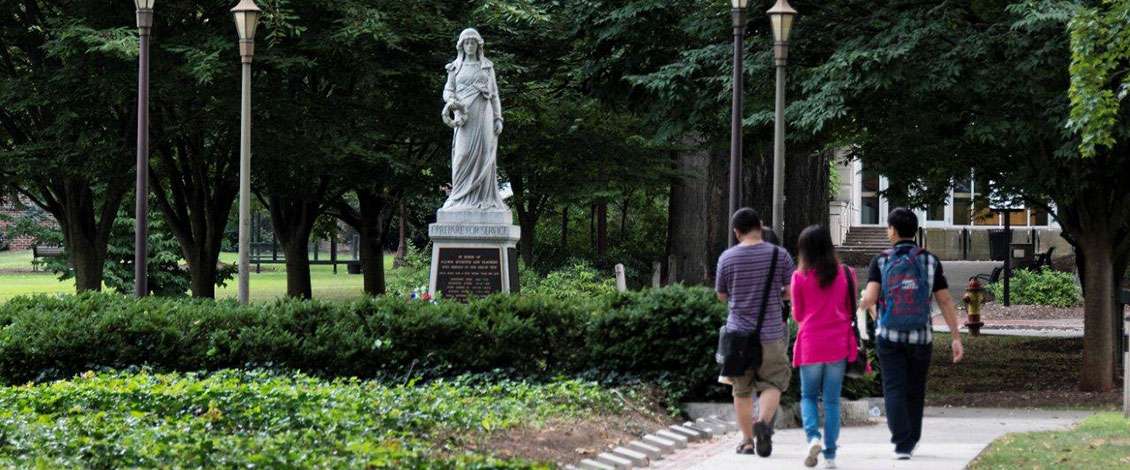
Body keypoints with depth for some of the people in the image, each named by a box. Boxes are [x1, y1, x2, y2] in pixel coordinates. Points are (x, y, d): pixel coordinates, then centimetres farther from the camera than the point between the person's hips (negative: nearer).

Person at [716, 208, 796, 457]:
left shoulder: (727, 258, -1)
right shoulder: (779, 255, -4)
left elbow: (722, 296, 8)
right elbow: (793, 292, -3)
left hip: (738, 332, 1)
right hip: (771, 333, -1)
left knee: (741, 389, 11)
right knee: (772, 383, 4)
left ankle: (747, 441, 15)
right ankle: (762, 421, -23)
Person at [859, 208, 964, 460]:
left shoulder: (881, 261, -4)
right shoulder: (930, 261, 1)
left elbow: (869, 298, -14)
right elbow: (945, 301, -2)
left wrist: (863, 304, 11)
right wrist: (956, 338, 0)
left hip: (889, 337, -2)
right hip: (921, 337, 2)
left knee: (894, 390, -2)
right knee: (914, 392, 15)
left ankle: (902, 443, -16)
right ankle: (910, 442, 26)